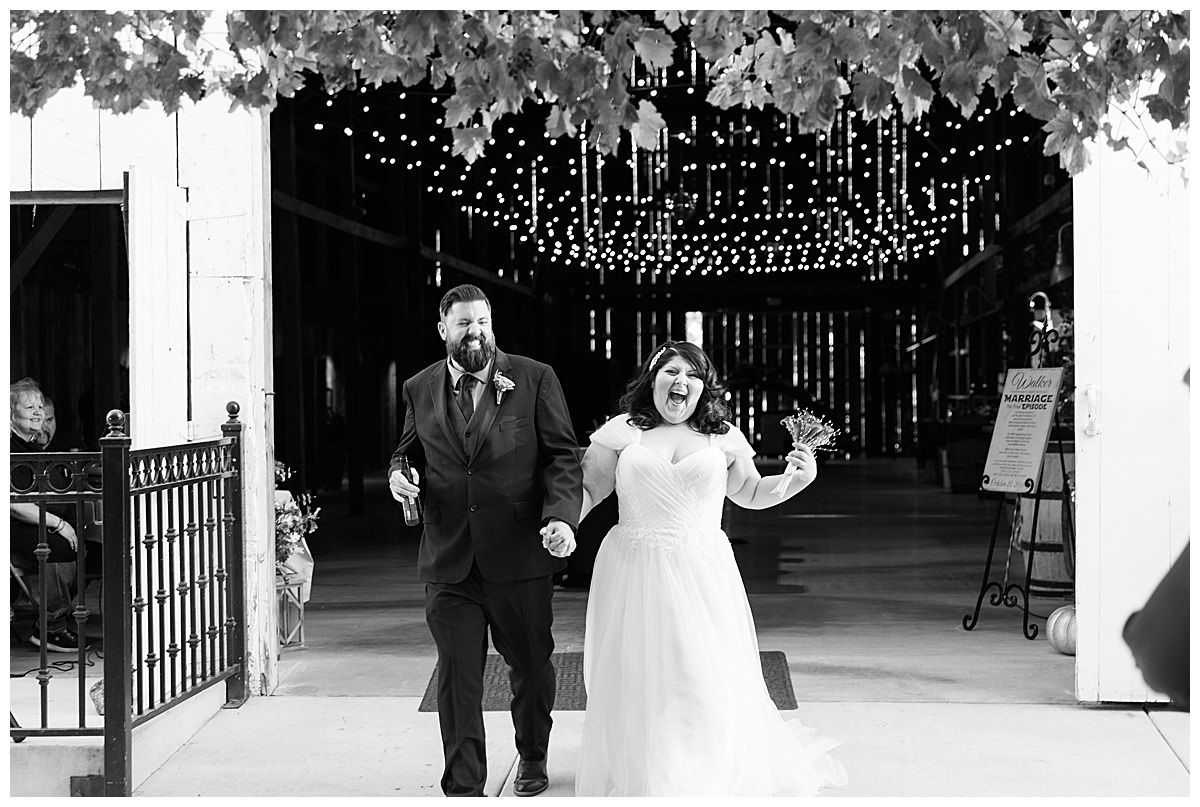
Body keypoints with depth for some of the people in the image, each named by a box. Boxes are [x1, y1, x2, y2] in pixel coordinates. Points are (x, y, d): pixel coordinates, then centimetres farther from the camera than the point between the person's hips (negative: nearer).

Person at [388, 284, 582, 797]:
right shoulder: (419, 389, 7)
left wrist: (562, 516, -19)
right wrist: (399, 474, -3)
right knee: (457, 675, 0)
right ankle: (463, 786, 7)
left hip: (520, 555, -1)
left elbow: (562, 456, -3)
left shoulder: (535, 379, -2)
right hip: (449, 561, 1)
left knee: (530, 663, 16)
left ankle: (532, 757, 41)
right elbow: (411, 452, 22)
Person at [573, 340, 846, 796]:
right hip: (634, 574, 0)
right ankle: (639, 779, 24)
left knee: (707, 683, 0)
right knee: (636, 683, 6)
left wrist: (799, 479, 3)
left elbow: (750, 494, 18)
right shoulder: (623, 431, 4)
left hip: (702, 575, 0)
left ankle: (715, 780, 19)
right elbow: (588, 488, 5)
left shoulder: (723, 436, 6)